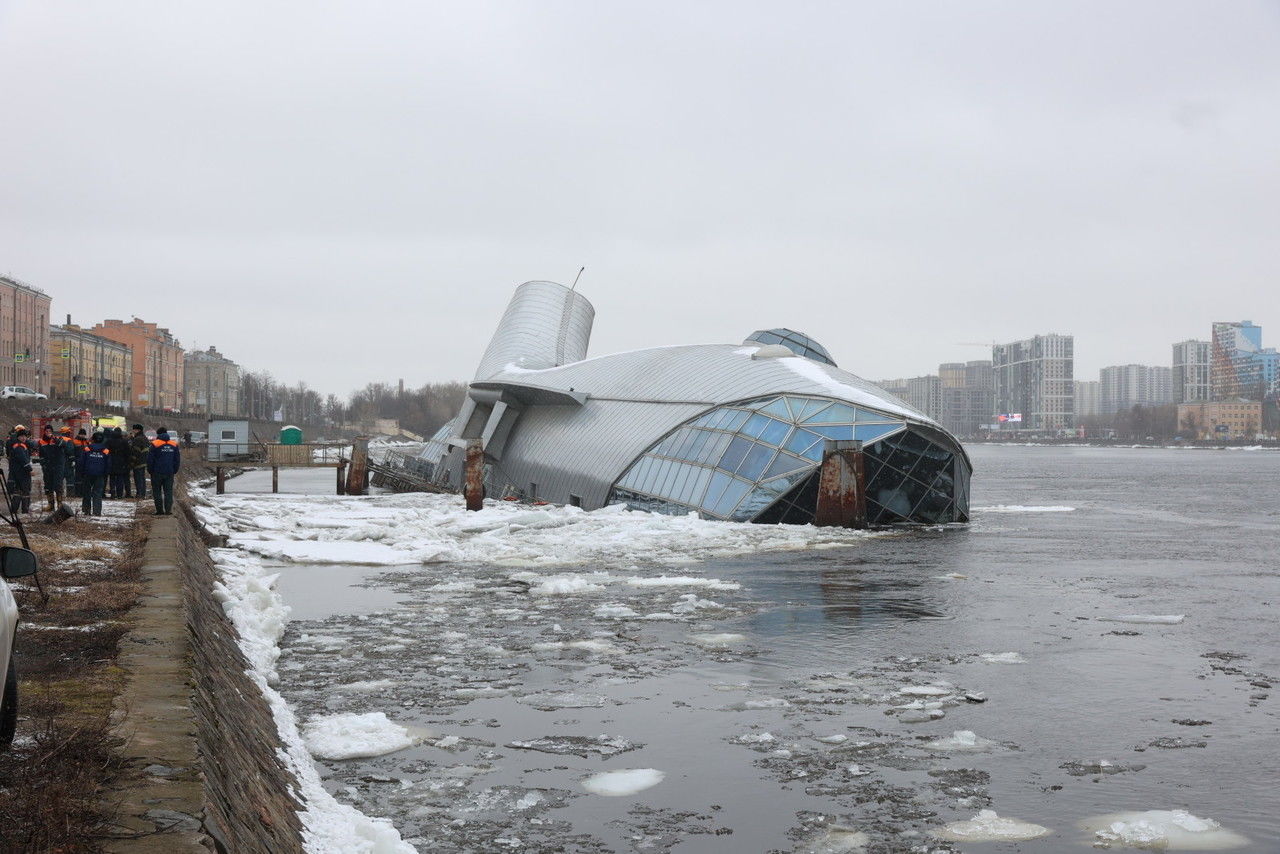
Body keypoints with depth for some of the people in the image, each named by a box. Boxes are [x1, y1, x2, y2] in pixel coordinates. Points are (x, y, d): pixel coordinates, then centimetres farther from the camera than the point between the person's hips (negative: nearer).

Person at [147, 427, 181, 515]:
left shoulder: (155, 444, -8)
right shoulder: (174, 445, 6)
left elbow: (150, 459, -6)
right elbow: (177, 460, 10)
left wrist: (150, 470, 5)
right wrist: (174, 471, 16)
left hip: (157, 472, -3)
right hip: (169, 473, 3)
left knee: (157, 492, 6)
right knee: (168, 492, 6)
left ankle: (160, 510, 3)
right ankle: (168, 510, 0)